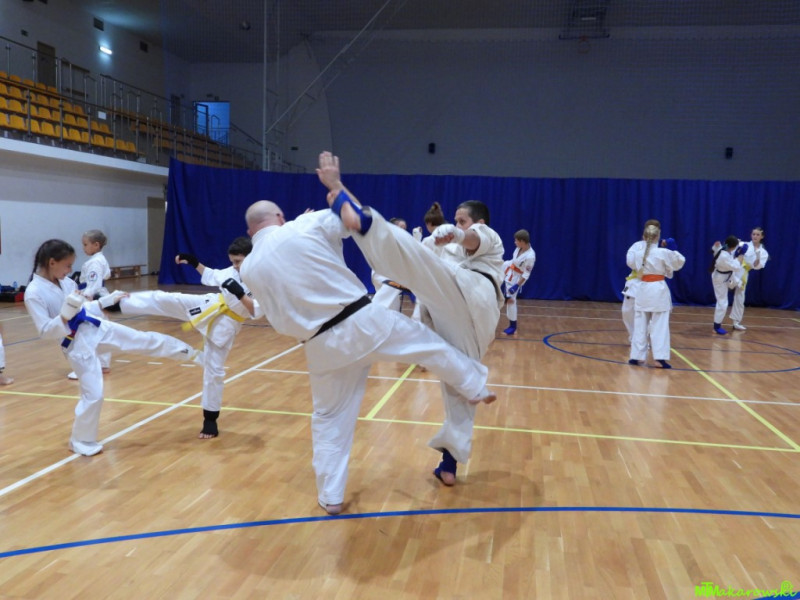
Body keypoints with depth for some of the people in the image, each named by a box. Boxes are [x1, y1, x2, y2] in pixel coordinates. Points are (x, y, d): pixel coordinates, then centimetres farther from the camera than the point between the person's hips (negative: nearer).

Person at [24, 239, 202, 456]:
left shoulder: (65, 282, 4)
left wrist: (108, 300, 16)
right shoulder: (34, 293, -17)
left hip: (95, 327, 6)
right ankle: (80, 441, 20)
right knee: (93, 394, -3)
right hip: (77, 345, -6)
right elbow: (46, 331, -19)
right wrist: (66, 314, -33)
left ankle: (191, 354, 26)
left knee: (145, 340, 9)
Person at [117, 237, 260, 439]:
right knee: (166, 300, -13)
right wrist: (194, 262, 11)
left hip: (225, 325, -4)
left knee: (214, 371, 2)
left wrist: (240, 294, -35)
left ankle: (210, 420, 16)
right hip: (209, 308, 4)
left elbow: (256, 312, -25)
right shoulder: (232, 272, 2)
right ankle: (119, 302, -5)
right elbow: (211, 277, 20)